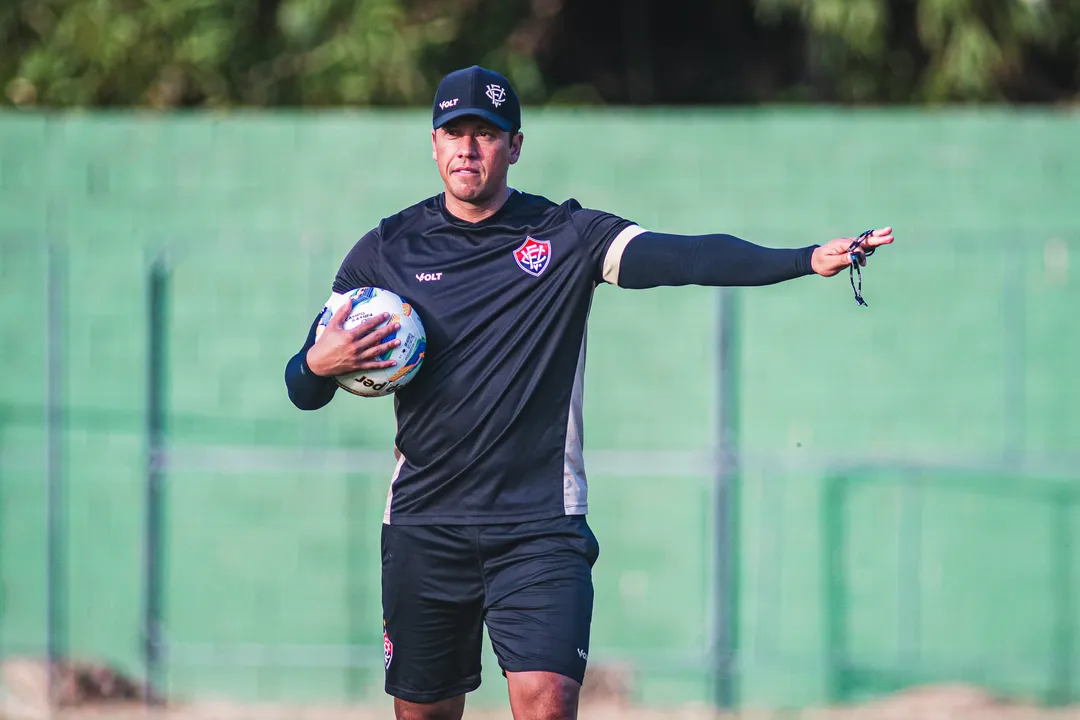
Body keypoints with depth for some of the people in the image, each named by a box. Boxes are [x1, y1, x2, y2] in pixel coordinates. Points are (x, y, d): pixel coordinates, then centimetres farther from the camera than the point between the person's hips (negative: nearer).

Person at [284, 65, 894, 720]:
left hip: (539, 524, -2)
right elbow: (303, 391, 11)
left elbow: (686, 257, -15)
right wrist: (320, 364, -14)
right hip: (423, 527, 2)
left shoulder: (567, 236, 1)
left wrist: (810, 259, -30)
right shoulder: (386, 251, 6)